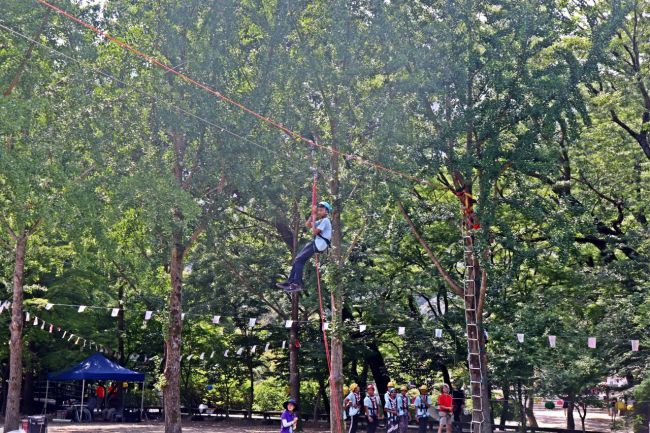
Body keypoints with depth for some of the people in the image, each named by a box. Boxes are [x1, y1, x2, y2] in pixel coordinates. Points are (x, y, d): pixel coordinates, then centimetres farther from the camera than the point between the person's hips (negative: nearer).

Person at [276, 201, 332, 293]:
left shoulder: (325, 221, -10)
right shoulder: (321, 221, 21)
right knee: (297, 259, 3)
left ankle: (297, 284, -16)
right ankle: (290, 281, 2)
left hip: (319, 245, -10)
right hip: (315, 243, 10)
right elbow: (307, 225, 19)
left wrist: (313, 223, -5)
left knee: (299, 260, -17)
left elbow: (314, 232, -17)